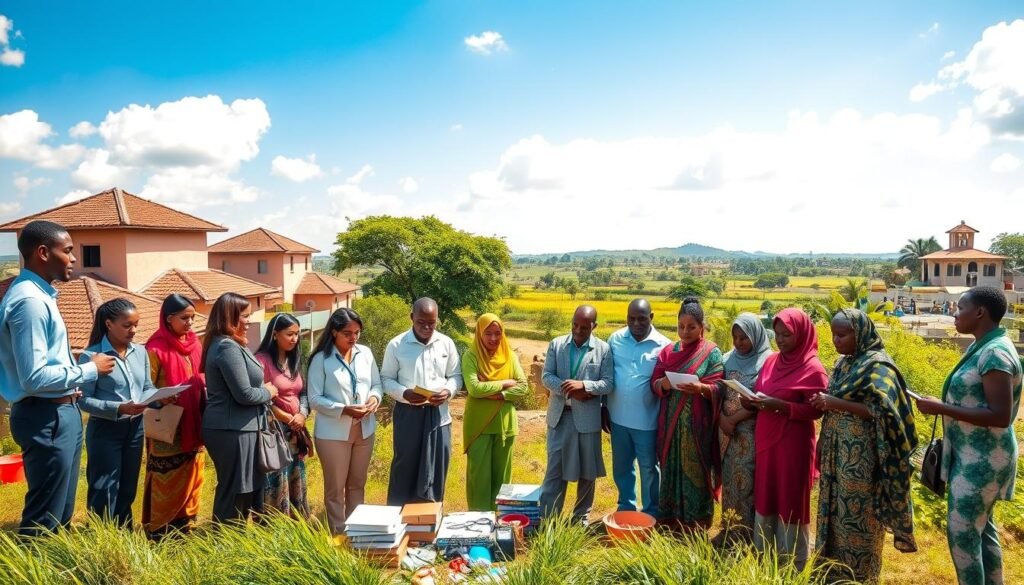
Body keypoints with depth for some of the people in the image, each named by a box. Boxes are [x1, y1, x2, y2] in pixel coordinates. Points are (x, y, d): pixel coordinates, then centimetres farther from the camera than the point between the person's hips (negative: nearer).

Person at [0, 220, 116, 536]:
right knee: (44, 517, 0)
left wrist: (73, 381, 11)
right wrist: (89, 370, -15)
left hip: (59, 413, 10)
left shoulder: (38, 295, 11)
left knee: (60, 510, 19)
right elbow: (34, 378, -26)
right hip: (46, 418, -10)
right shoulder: (29, 301, -20)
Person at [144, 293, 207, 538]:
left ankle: (185, 524, 26)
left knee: (191, 476, 13)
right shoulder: (156, 349, -12)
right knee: (166, 481, 2)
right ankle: (159, 531, 15)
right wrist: (162, 400, -23)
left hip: (193, 423, 6)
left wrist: (204, 411, 8)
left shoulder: (194, 343, 7)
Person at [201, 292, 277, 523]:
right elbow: (244, 394, -21)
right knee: (235, 492, 1)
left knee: (236, 490, 18)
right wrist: (268, 392, -5)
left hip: (232, 427, 10)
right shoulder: (228, 348, -19)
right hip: (232, 430, -10)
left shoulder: (223, 344, 13)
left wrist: (264, 390, 8)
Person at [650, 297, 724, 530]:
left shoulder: (712, 353, -3)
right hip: (670, 422, 4)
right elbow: (654, 383, 5)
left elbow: (718, 390, -8)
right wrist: (664, 384, -17)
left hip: (697, 424, -4)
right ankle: (670, 517, 23)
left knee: (694, 470, 2)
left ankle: (696, 522, 15)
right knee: (671, 467, 10)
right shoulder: (668, 351, 8)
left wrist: (701, 388, -28)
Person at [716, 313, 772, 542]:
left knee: (747, 481, -2)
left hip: (752, 432, -5)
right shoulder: (728, 359, 9)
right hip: (728, 429, 5)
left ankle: (747, 534, 9)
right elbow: (717, 393, 6)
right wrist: (722, 419, -10)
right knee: (730, 479, 11)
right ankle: (729, 531, 22)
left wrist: (735, 418, -15)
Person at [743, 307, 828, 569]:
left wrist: (779, 405, -24)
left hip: (793, 445, -6)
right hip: (765, 440, 6)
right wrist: (752, 400, -8)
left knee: (790, 501, 2)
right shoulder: (771, 361, 8)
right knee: (765, 496, 12)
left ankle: (793, 564, 16)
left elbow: (816, 410, -14)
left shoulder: (813, 368, -10)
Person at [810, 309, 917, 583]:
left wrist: (837, 404, -25)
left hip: (861, 456, -8)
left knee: (857, 514, 2)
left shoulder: (877, 365, -14)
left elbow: (882, 410, -22)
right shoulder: (843, 363, 11)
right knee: (835, 510, 14)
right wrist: (823, 403, 3)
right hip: (837, 452, 8)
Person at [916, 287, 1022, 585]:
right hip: (973, 455, 10)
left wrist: (940, 407, -25)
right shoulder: (982, 347, 8)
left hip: (982, 460, -10)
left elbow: (1000, 416, -27)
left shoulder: (995, 353, -22)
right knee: (981, 527, 19)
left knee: (962, 533, -2)